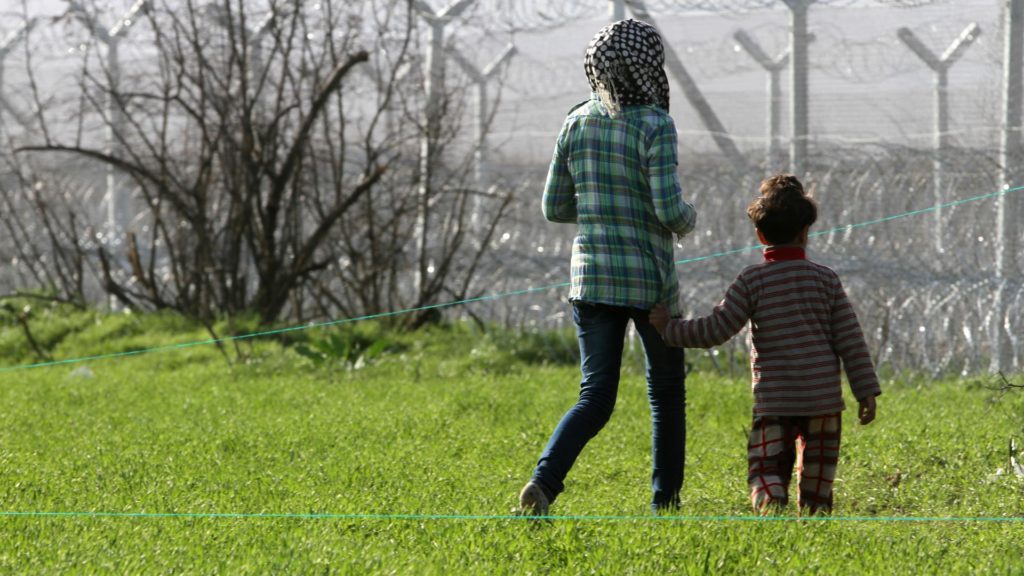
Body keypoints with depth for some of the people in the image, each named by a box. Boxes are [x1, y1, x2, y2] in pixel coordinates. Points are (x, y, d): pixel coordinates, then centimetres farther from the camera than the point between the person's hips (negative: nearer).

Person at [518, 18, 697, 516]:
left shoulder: (576, 123, 3)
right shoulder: (655, 126, -13)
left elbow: (554, 207, 8)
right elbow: (668, 209, -20)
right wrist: (687, 218, 4)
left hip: (592, 274, 4)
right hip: (649, 279, -4)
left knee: (596, 398, 3)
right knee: (666, 387, 17)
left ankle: (543, 480, -22)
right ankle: (665, 502, 21)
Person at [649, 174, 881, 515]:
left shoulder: (751, 281, -2)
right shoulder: (826, 279, 4)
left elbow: (715, 330, -6)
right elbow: (850, 341, 3)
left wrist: (670, 328, 8)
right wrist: (866, 391, 8)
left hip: (773, 398, -2)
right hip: (823, 397, 2)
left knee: (767, 470, -2)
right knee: (817, 477, 14)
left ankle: (771, 504, -30)